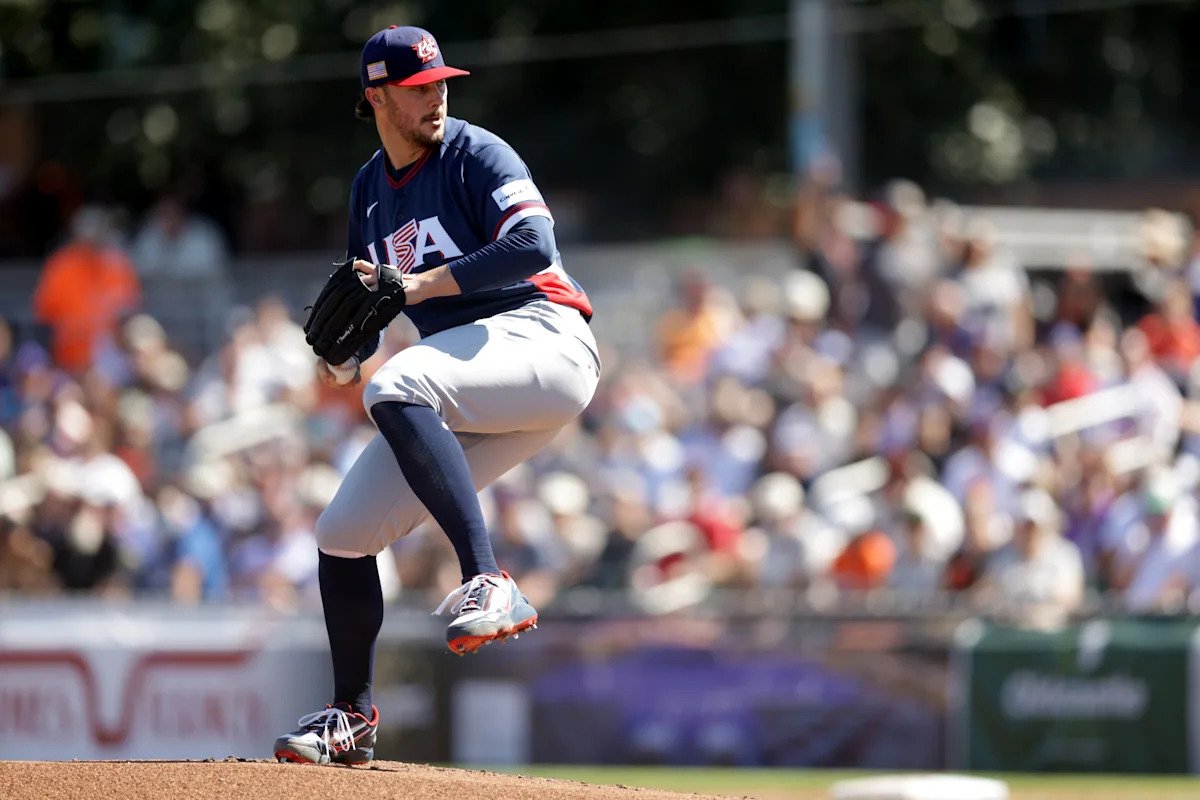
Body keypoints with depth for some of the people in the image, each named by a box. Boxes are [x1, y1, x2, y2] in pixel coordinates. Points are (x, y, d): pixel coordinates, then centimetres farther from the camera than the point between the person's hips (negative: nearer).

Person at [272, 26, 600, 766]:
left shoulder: (475, 156, -4)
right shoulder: (370, 189, 17)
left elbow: (534, 245, -19)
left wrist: (422, 286, -20)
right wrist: (347, 354, 5)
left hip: (540, 338, -8)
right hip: (467, 375, 8)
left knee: (396, 392, -37)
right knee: (342, 532, 3)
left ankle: (488, 584, -43)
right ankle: (353, 719, 19)